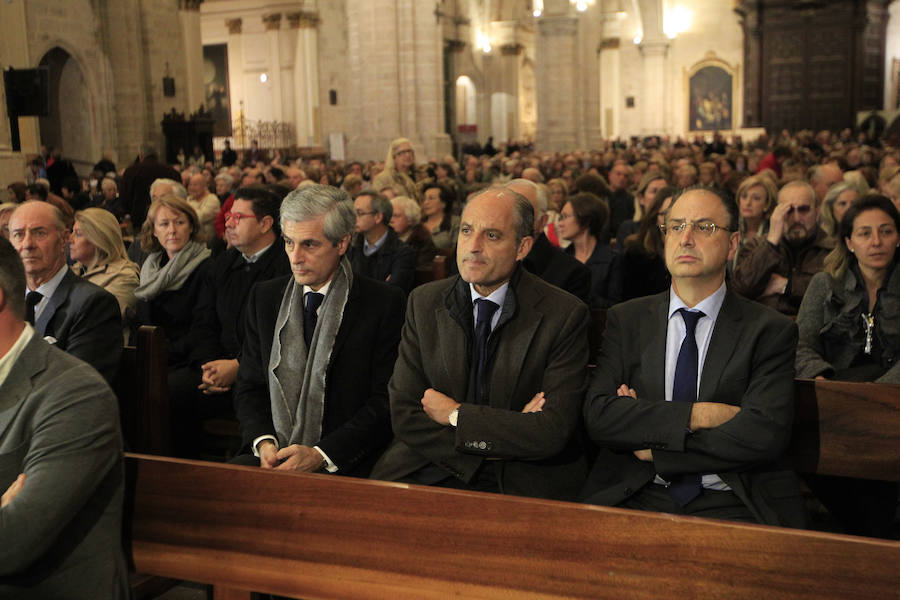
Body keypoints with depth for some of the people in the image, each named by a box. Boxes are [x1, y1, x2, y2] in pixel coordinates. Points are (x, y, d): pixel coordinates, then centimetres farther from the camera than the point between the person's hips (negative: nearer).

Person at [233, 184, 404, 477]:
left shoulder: (385, 303, -4)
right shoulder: (265, 297, 11)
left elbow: (386, 401, -6)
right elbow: (249, 387, 13)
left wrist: (320, 454, -15)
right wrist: (263, 443, -7)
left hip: (346, 464, -4)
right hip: (272, 456, 4)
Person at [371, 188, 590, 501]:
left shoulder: (566, 315, -6)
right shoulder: (424, 302, 4)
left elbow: (554, 432, -12)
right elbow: (405, 416, 1)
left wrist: (455, 414, -7)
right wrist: (501, 440, -11)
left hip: (521, 481, -3)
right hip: (433, 470, 3)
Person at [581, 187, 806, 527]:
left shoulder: (771, 331, 5)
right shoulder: (626, 320, 11)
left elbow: (765, 435, -9)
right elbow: (598, 415, -2)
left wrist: (655, 449, -7)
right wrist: (696, 415, -12)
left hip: (730, 505, -1)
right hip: (636, 498, 1)